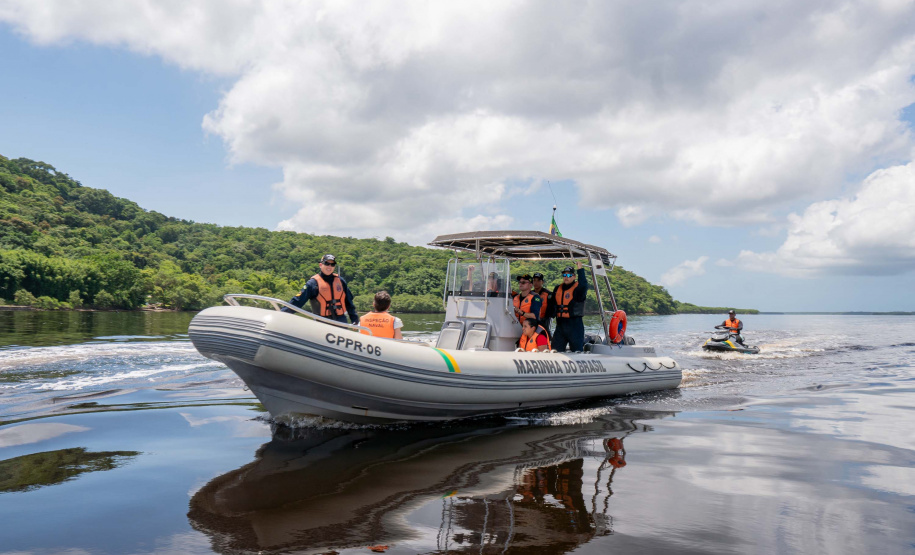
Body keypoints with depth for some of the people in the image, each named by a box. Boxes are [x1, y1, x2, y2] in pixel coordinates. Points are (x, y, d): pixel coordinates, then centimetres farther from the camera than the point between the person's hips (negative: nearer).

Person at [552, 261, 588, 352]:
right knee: (555, 350, 6)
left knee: (577, 351, -4)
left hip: (575, 324, -6)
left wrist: (580, 269, -25)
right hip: (560, 324, 6)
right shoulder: (558, 288, 15)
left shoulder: (578, 287, -3)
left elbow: (583, 285, -28)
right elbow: (552, 303, 25)